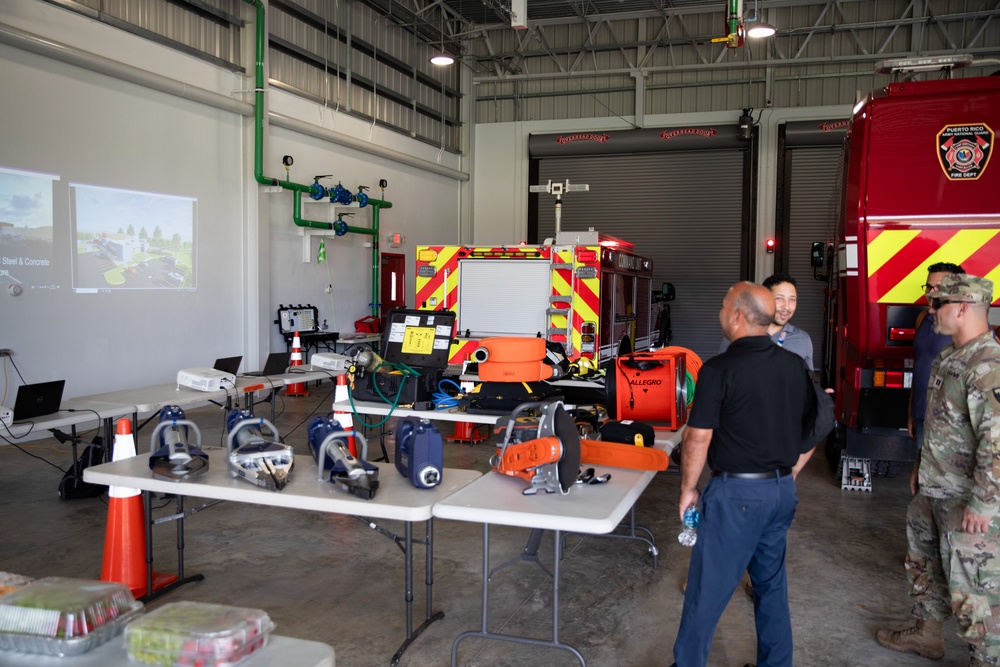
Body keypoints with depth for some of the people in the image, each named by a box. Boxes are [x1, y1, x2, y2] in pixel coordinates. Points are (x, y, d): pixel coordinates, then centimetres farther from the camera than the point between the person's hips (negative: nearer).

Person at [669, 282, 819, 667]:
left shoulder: (719, 369, -15)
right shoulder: (796, 366, 4)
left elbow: (698, 438, -15)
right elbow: (812, 430, 12)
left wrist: (688, 490, -2)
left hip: (737, 493, -7)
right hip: (782, 491, 7)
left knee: (706, 592, 4)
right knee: (771, 584, 19)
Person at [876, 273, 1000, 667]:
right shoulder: (949, 357, 8)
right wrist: (923, 472, 21)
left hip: (968, 501, -10)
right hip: (933, 491, 10)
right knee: (924, 564, 23)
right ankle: (926, 633, 41)